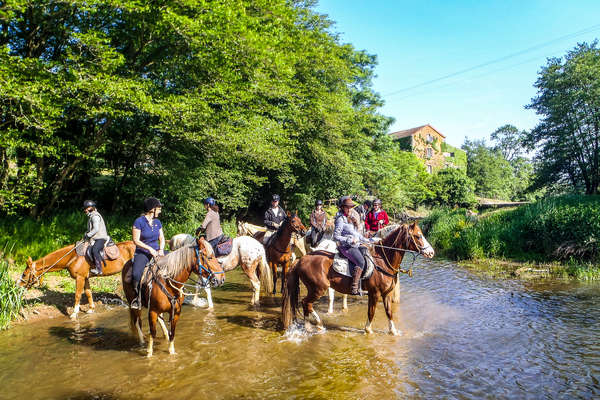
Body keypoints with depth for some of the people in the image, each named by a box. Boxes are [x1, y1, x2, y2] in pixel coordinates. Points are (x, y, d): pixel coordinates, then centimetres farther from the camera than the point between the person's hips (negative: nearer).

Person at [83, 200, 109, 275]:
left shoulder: (95, 216, -12)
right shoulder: (90, 216, 20)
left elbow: (96, 229, -20)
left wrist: (88, 235, -14)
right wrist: (86, 234, 12)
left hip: (100, 238, -12)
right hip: (95, 239, 12)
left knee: (94, 250, -31)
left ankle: (98, 269, -33)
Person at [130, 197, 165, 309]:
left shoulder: (157, 222, 9)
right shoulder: (139, 222, -10)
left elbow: (162, 238, 13)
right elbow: (136, 240, -11)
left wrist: (161, 249, -6)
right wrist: (149, 248, -18)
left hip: (156, 251, 6)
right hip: (142, 253, -6)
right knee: (136, 274, -29)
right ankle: (137, 297, -3)